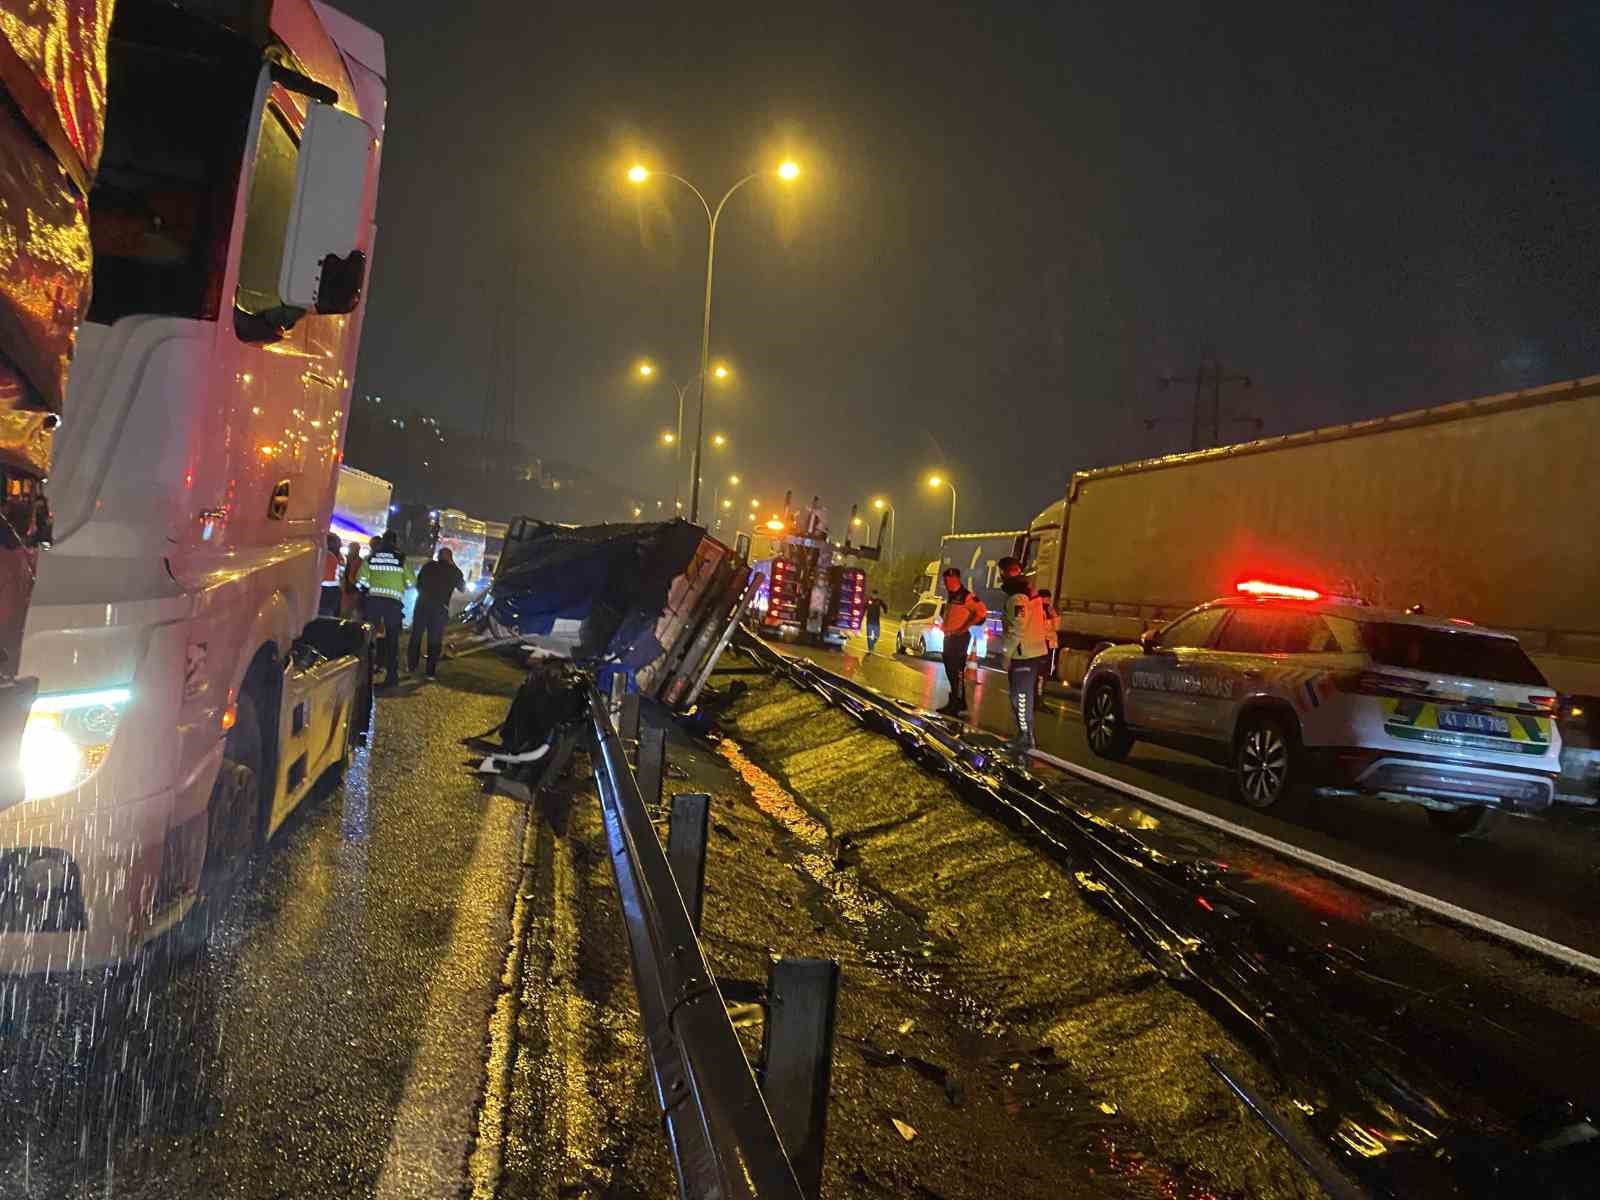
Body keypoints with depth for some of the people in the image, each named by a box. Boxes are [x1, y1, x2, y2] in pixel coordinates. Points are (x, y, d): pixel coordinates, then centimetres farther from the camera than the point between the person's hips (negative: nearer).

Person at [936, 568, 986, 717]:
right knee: (950, 671, 14)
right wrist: (944, 624, 17)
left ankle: (956, 705, -8)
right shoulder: (950, 596, 14)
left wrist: (964, 627, -20)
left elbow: (981, 611, -20)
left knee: (957, 672, -10)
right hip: (949, 637, 10)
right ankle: (959, 702, 24)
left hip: (960, 637, -10)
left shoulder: (966, 596, -15)